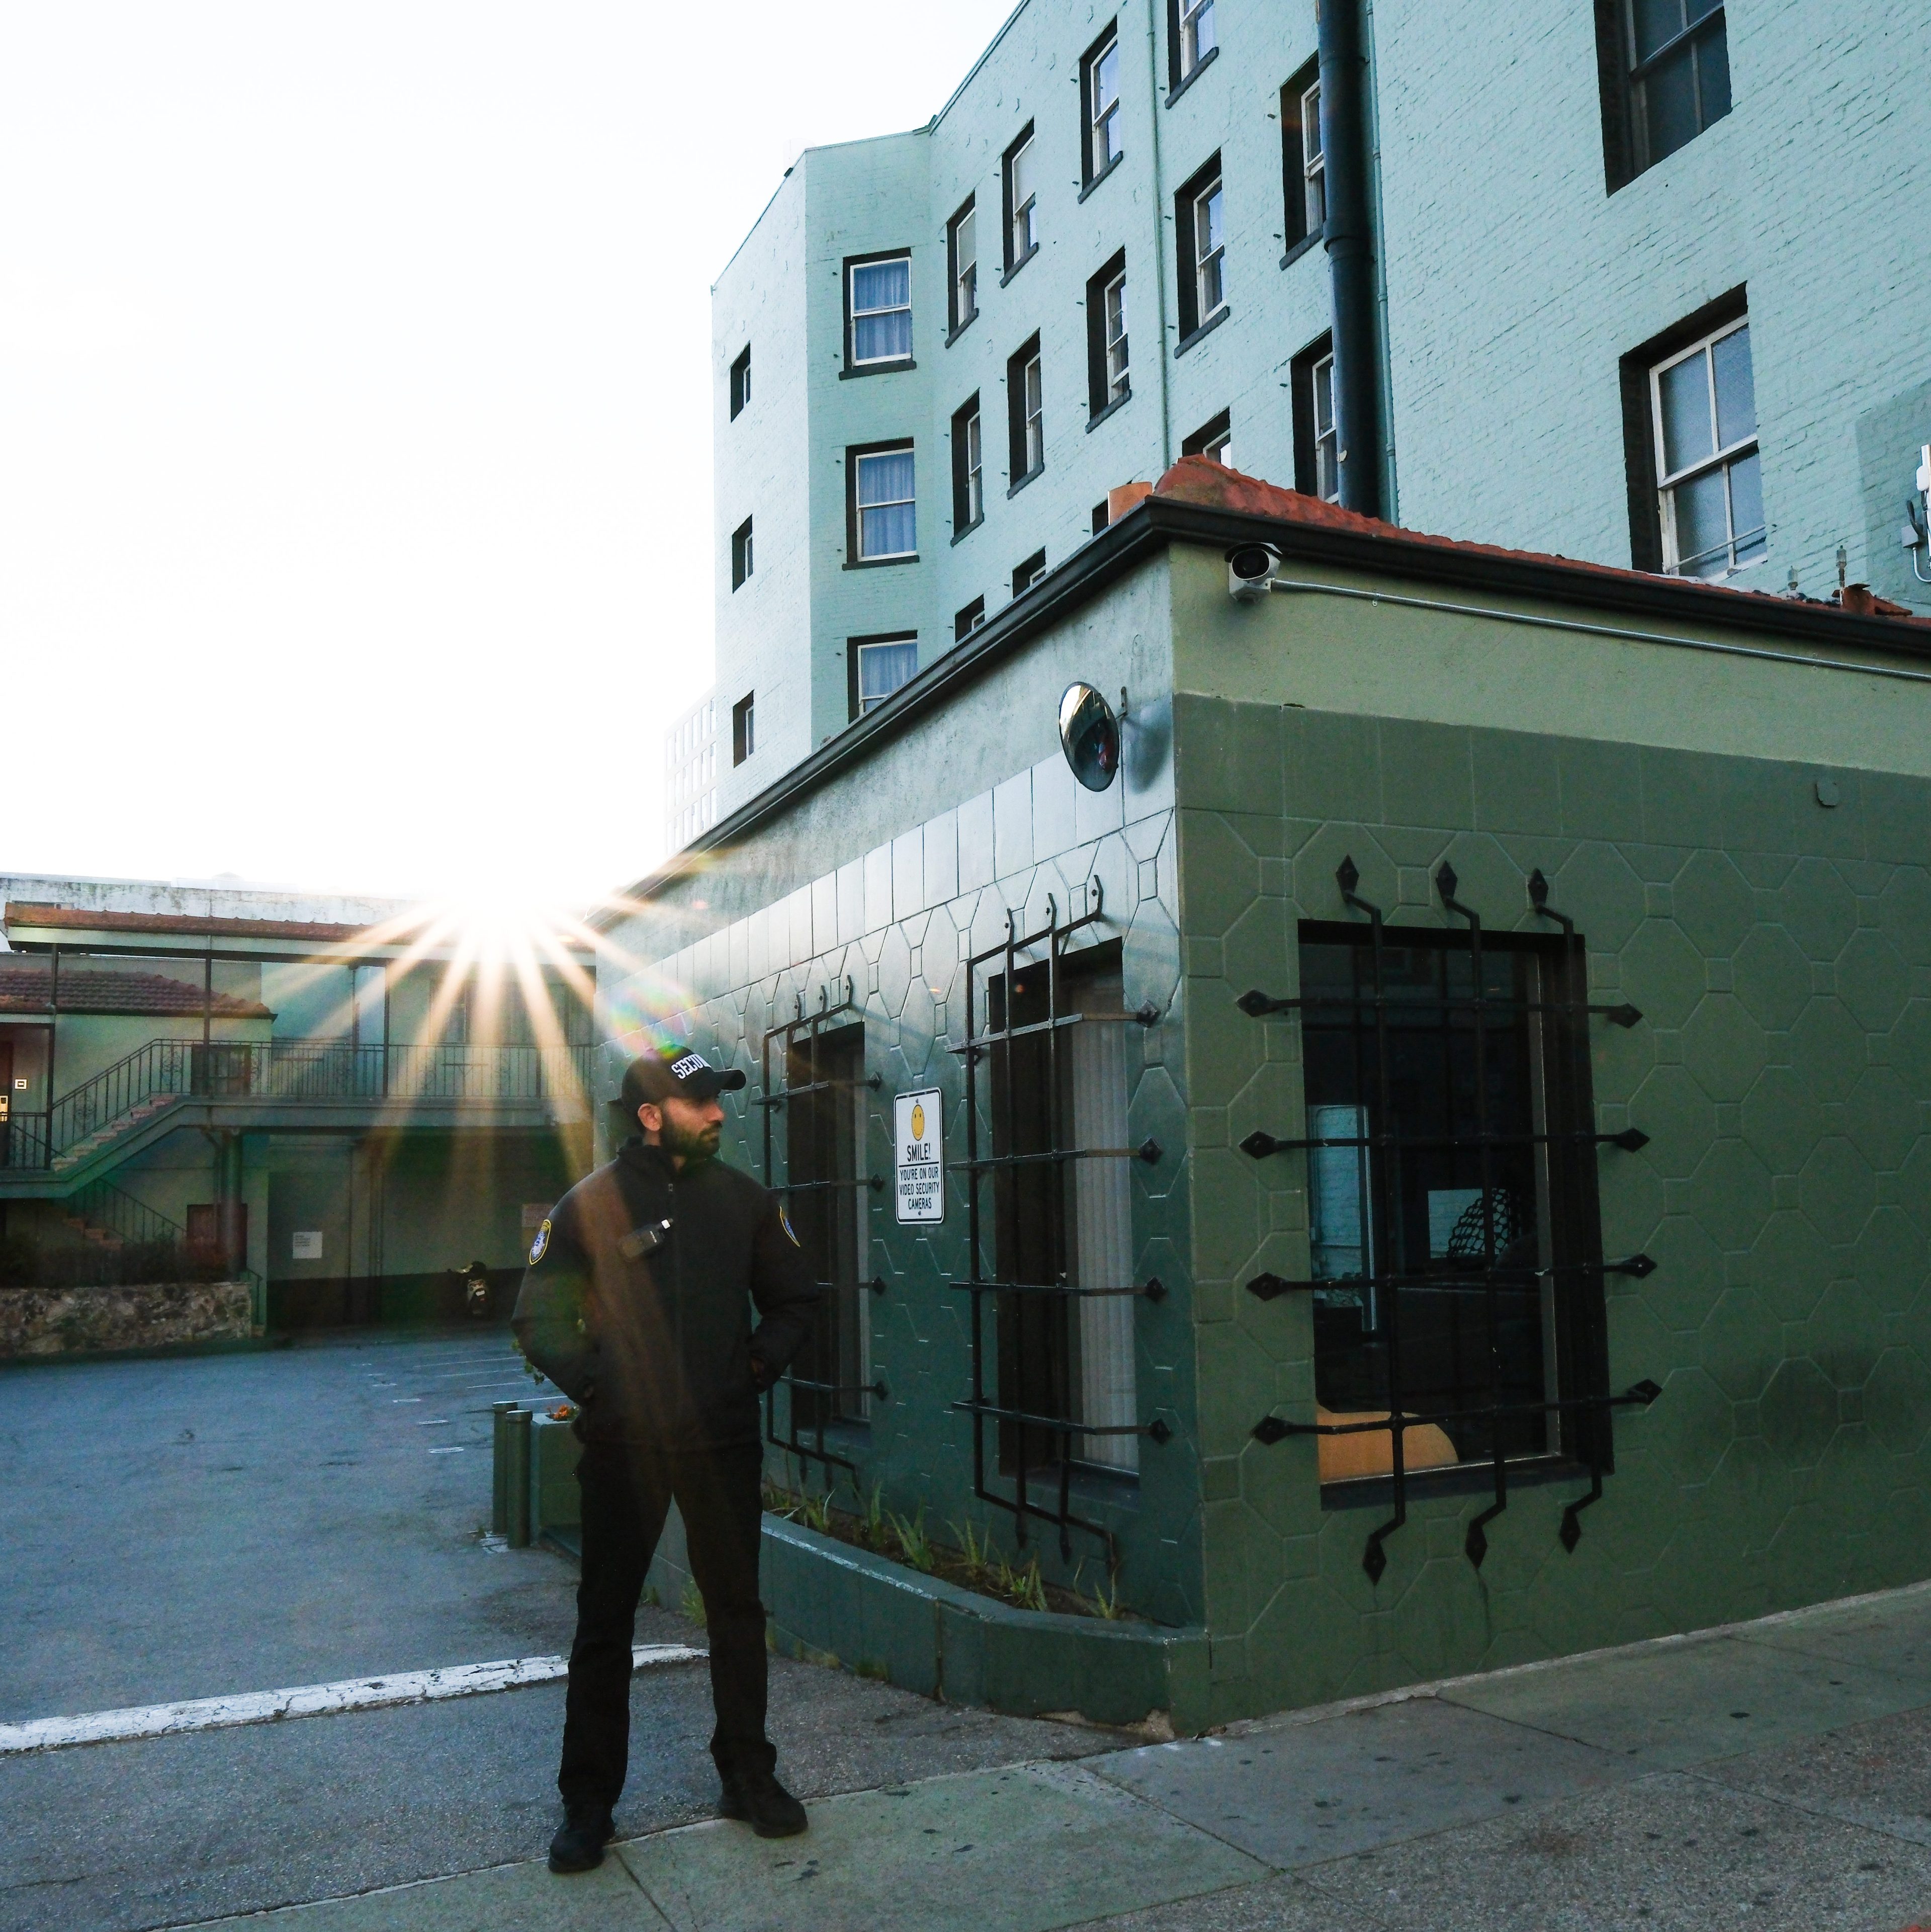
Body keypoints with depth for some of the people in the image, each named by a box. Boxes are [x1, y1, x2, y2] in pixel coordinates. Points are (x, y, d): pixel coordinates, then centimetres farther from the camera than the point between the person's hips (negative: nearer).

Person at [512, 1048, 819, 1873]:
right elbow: (537, 1318, 0)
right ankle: (589, 1801, 19)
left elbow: (794, 1300, 14)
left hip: (724, 1441, 3)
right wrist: (591, 1383, -11)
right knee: (604, 1621, 6)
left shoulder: (743, 1199, 4)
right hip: (623, 1445, -2)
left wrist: (760, 1364, 0)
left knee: (737, 1609, 11)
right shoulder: (590, 1205, -5)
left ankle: (748, 1775, 27)